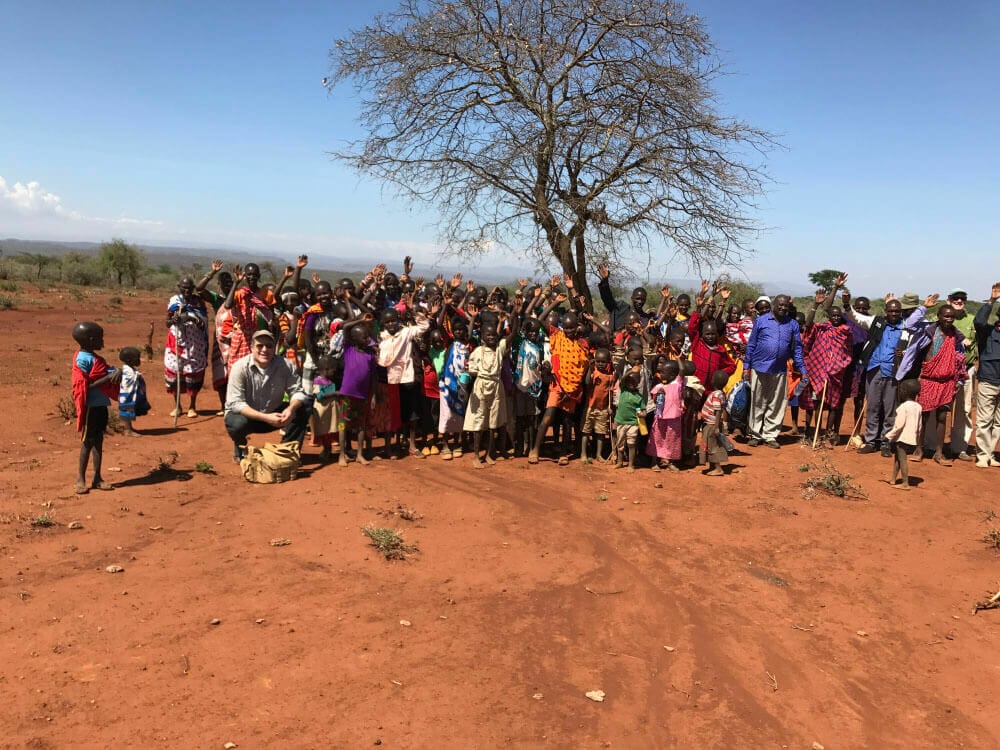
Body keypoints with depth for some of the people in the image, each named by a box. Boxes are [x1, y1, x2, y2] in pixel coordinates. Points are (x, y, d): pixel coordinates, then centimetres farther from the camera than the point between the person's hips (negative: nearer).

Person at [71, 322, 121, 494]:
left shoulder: (94, 357, 12)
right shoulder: (83, 359, -16)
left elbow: (106, 373, 12)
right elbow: (86, 386, -19)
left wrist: (116, 373, -10)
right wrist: (108, 377, -23)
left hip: (101, 404, 9)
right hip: (91, 406, -9)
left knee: (98, 440, 11)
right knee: (88, 441, -1)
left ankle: (97, 478, 18)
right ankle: (81, 479, 10)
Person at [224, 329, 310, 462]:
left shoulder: (284, 365, -13)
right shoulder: (240, 367, -21)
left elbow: (297, 391, -13)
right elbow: (236, 404, -26)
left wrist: (291, 409, -37)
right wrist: (265, 418, -38)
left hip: (272, 414, 3)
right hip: (246, 415, -2)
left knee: (303, 409, -20)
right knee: (238, 423, -36)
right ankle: (240, 448, 0)